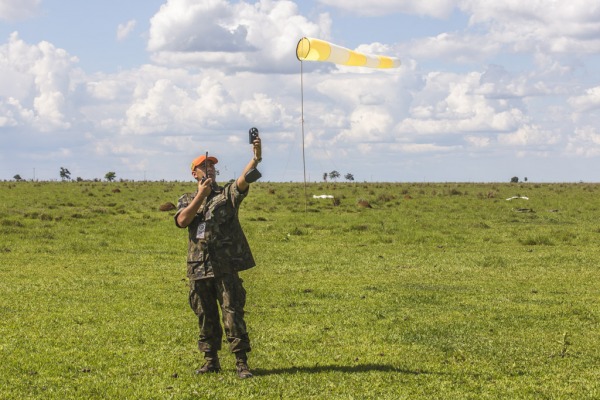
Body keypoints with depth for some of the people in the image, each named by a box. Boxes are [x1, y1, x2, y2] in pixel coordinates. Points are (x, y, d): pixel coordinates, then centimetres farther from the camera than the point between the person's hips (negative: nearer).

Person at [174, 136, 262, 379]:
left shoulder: (227, 194, 7)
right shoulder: (187, 200, 14)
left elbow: (244, 180, -13)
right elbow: (182, 221, -6)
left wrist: (256, 158, -31)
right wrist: (201, 195, -9)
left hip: (226, 267, -3)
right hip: (199, 268, 3)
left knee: (233, 313, -7)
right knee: (206, 317, 9)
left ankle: (241, 363, -7)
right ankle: (211, 361, 19)